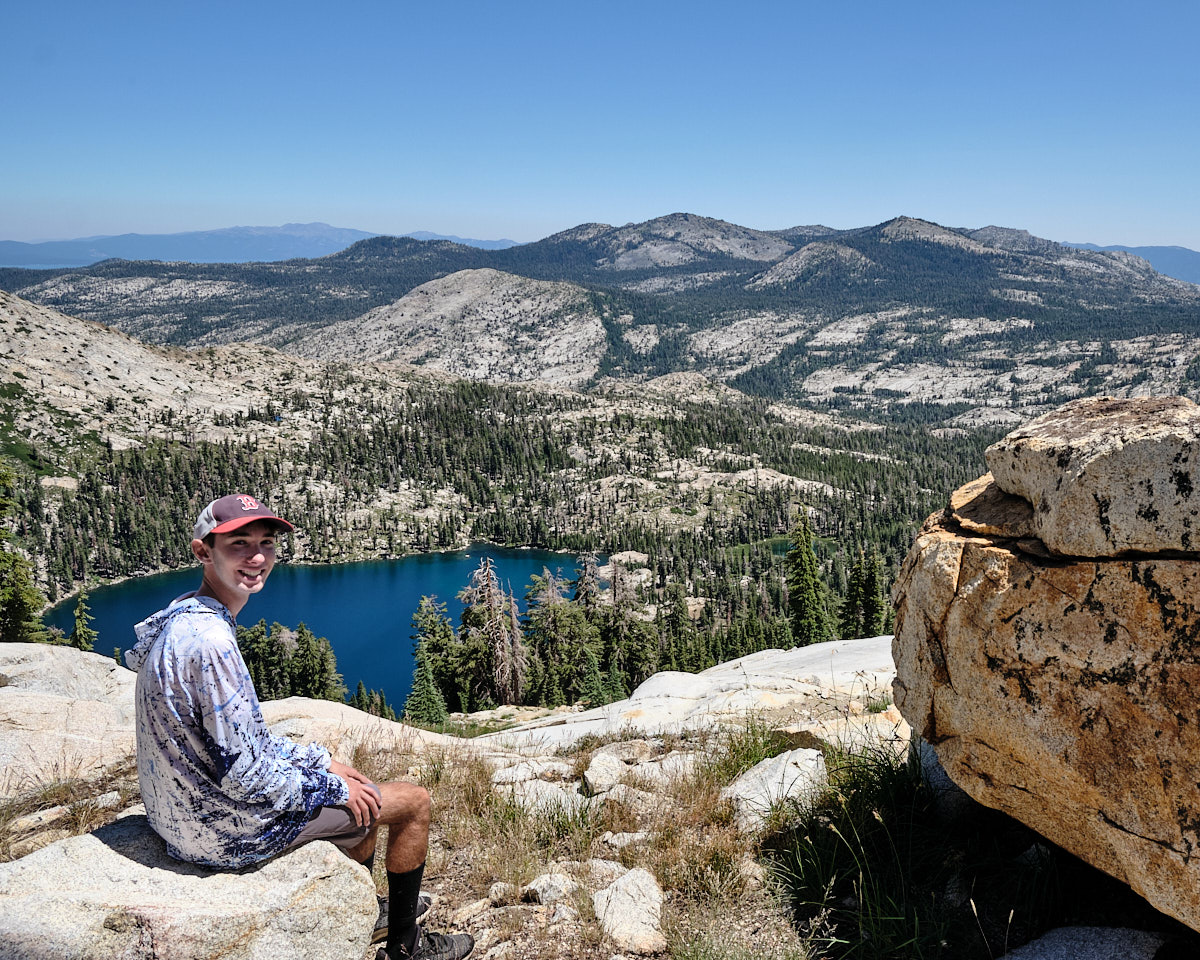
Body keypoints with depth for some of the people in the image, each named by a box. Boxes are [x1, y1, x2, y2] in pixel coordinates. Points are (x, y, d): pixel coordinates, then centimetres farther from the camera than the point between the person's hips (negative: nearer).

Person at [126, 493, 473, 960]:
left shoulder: (185, 619, 2)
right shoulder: (209, 642, -30)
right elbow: (245, 774, -28)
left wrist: (319, 760, 9)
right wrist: (332, 786, -13)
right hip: (226, 831, -10)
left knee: (359, 793, 29)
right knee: (413, 801, 2)